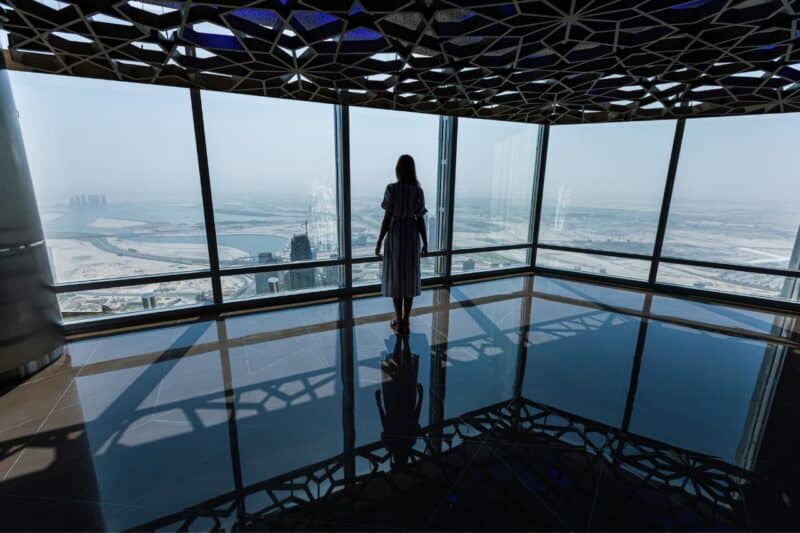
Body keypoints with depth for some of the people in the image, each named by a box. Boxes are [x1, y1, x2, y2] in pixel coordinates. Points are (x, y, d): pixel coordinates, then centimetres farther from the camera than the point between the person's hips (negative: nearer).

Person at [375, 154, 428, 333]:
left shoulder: (391, 189, -10)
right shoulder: (418, 191, -4)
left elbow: (387, 218, -12)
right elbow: (420, 220, -5)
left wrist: (379, 242, -4)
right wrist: (425, 243, 4)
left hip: (395, 235, -2)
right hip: (412, 236, 2)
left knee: (395, 277, 8)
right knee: (410, 277, 11)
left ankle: (398, 321, 15)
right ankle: (405, 321, 17)